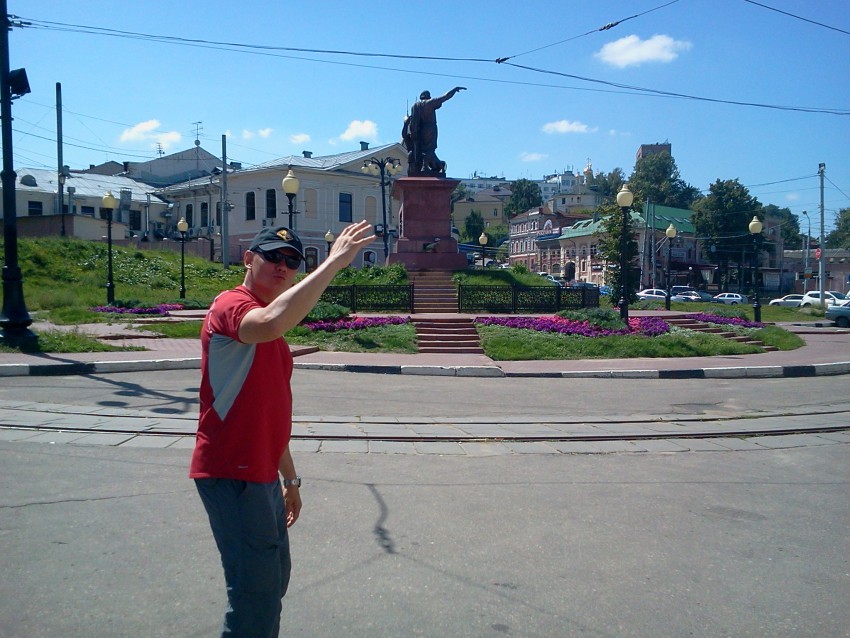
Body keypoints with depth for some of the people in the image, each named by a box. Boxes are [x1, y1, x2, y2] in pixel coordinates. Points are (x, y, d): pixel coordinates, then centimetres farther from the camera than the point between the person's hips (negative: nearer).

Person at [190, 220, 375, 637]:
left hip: (262, 475, 10)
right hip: (231, 475, -10)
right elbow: (271, 323, -39)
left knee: (275, 580, 21)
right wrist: (334, 261, -36)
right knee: (257, 591, -6)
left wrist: (289, 478, 23)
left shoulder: (271, 336, 17)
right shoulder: (231, 305, -12)